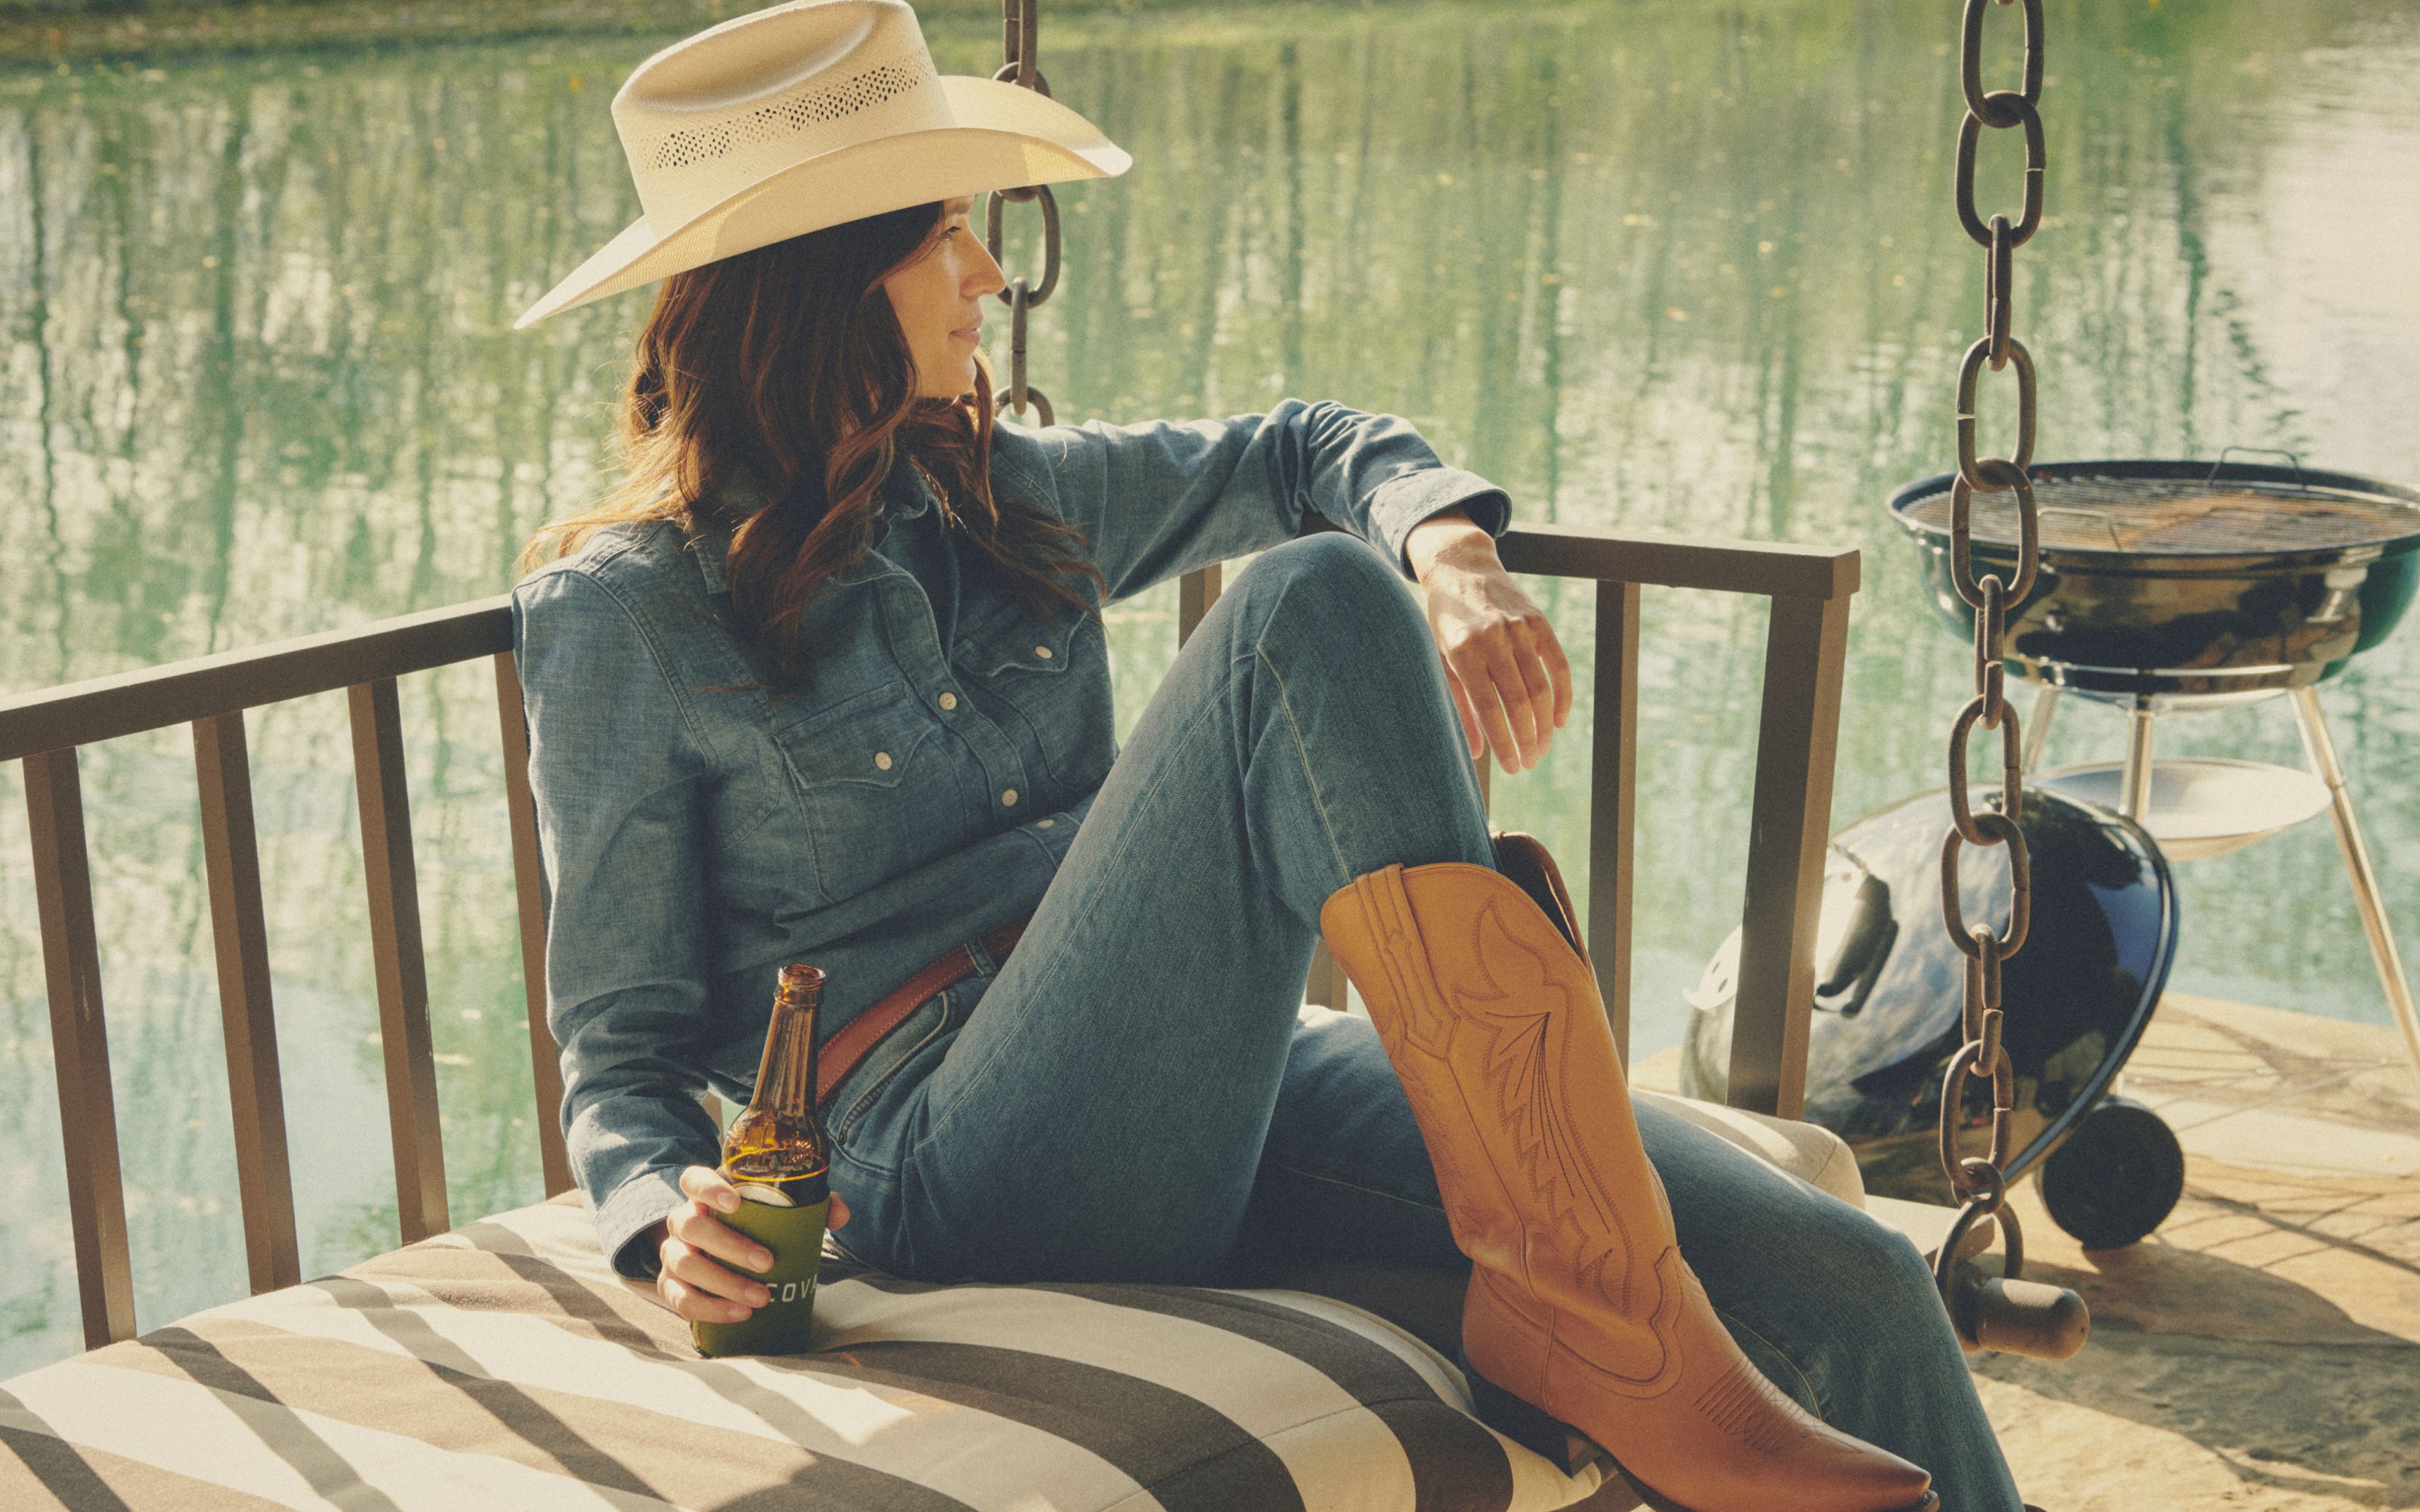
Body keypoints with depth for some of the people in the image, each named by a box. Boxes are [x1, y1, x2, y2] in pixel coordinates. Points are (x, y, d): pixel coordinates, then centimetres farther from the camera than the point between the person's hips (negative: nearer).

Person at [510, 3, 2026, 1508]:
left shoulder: (1003, 496, 16)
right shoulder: (623, 613, 1)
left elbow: (1302, 453, 27)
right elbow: (623, 1042, 2)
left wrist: (1454, 554, 4)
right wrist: (669, 1219, -20)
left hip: (1209, 1078, 6)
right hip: (960, 1161, -6)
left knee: (1846, 1284, -13)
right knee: (1313, 606, -27)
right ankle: (1586, 1306, -31)